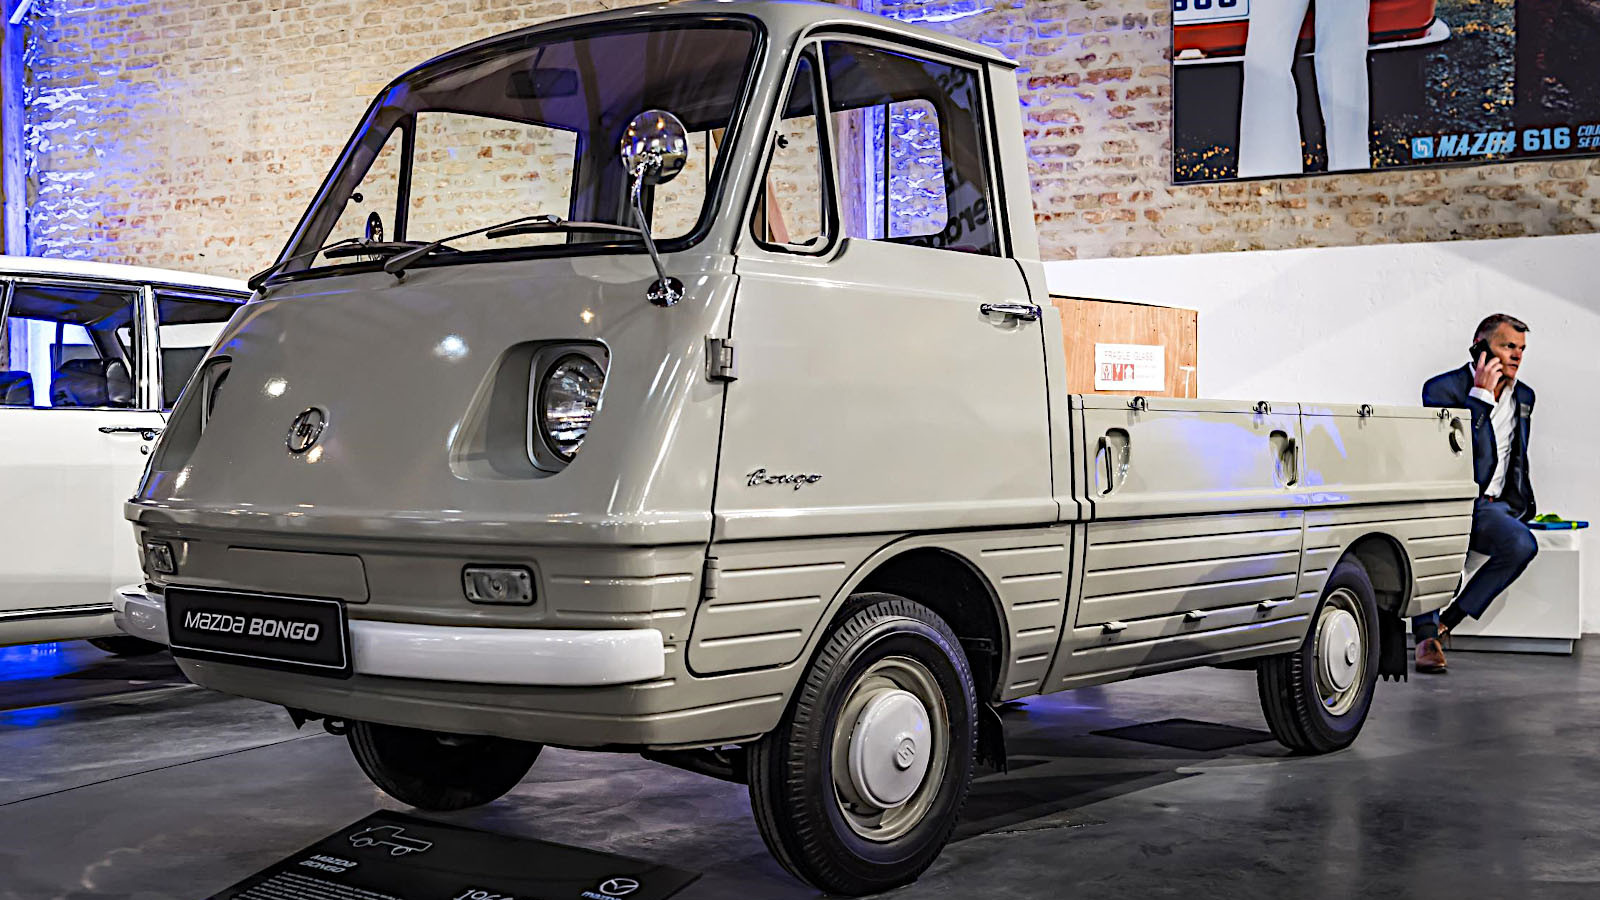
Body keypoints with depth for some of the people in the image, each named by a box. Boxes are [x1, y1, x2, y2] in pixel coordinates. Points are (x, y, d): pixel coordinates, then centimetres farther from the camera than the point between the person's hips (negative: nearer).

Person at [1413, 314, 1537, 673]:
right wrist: (1480, 394, -16)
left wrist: (1524, 506, 22)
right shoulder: (1442, 388, -2)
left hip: (1490, 507, 5)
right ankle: (1426, 636, -31)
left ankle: (1447, 621, -20)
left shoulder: (1524, 396, 17)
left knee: (1523, 544, -29)